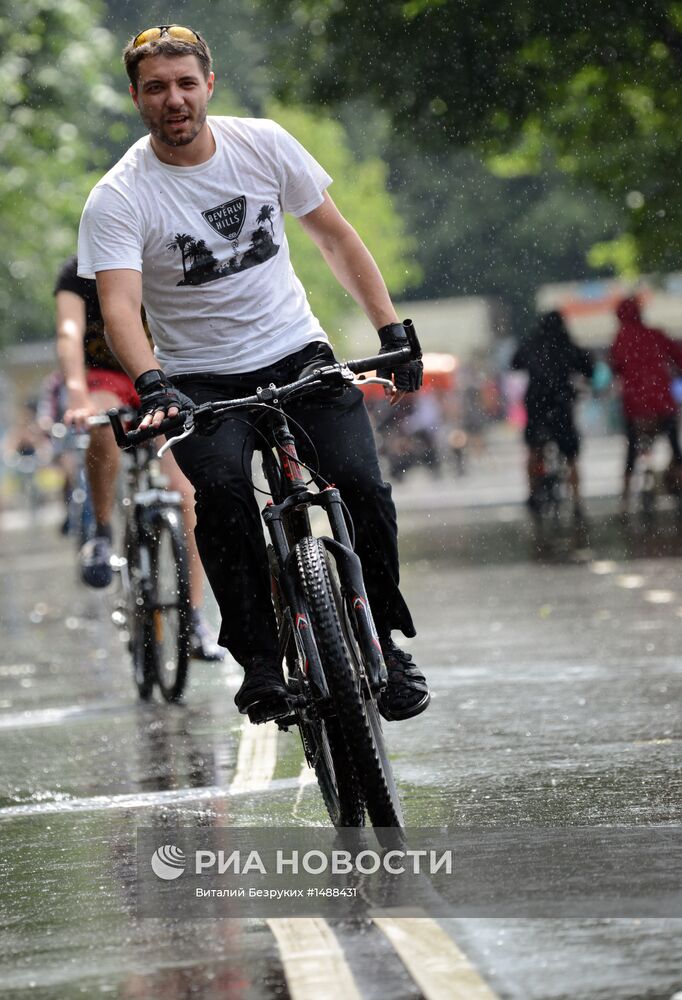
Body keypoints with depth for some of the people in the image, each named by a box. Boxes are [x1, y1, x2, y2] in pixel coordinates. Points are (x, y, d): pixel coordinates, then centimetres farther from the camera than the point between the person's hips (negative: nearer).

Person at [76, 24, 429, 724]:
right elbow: (119, 306, -25)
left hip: (297, 353, 2)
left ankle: (384, 641, 1)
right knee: (223, 491, -30)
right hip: (202, 381, -2)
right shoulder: (118, 199, -12)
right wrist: (153, 386, -43)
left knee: (361, 486, -18)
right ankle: (259, 659, -19)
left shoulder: (263, 144, -3)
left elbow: (335, 238, 7)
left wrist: (392, 329, 0)